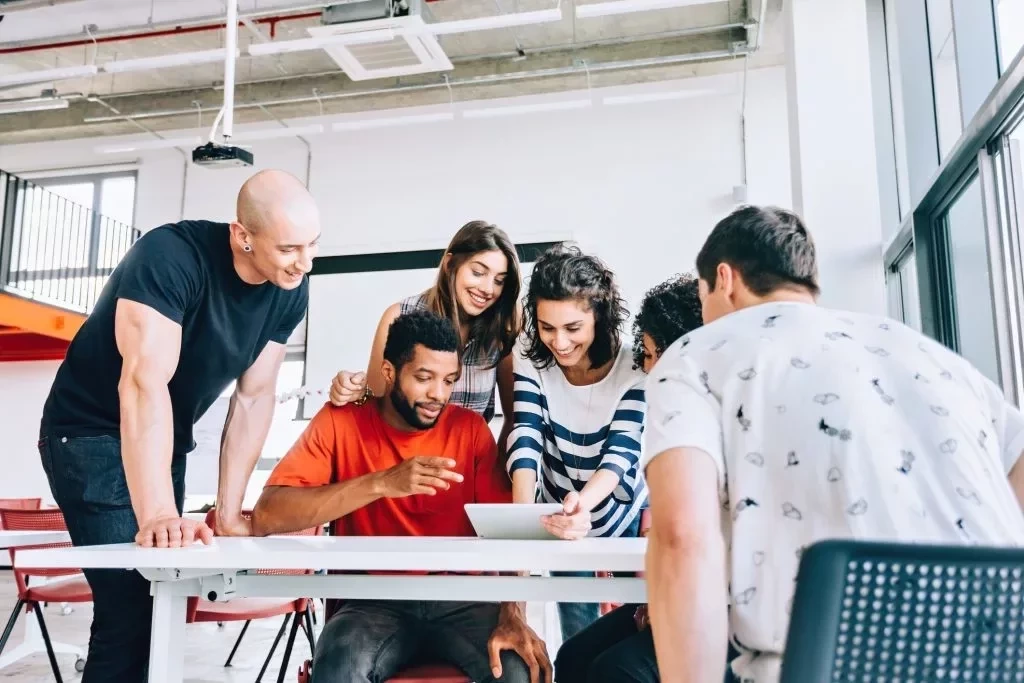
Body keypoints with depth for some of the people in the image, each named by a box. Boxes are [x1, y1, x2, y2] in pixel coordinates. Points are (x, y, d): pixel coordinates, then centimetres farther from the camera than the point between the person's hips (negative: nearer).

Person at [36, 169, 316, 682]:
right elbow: (145, 381, -36)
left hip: (167, 441, 6)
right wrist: (159, 514, -44)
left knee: (162, 600, 9)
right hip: (91, 433, -6)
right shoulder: (170, 255, -28)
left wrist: (228, 511, -8)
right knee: (131, 604, -13)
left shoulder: (291, 290, -9)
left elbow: (254, 397, -5)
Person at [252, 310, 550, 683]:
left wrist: (513, 614, -22)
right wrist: (382, 483, -27)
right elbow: (266, 515, -18)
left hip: (460, 599, 2)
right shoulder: (341, 422, -5)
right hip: (375, 602, -1)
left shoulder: (470, 428, 1)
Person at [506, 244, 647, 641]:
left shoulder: (634, 367, -23)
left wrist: (583, 503, -51)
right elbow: (525, 437, -26)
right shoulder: (530, 361, -17)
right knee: (578, 638, 13)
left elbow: (622, 451, -30)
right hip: (561, 518, 2)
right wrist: (524, 510, -45)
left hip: (625, 516, -2)